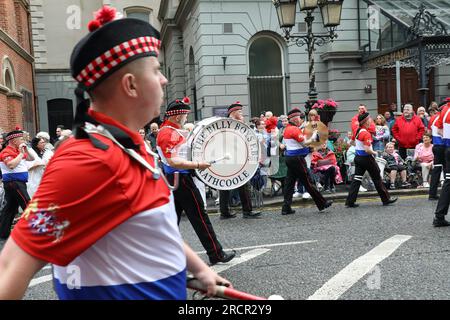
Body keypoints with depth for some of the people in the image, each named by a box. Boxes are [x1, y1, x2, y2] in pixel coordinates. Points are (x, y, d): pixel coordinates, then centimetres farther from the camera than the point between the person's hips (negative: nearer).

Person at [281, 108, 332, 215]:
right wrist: (313, 137, -2)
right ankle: (322, 204, 9)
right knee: (307, 183, -2)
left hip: (289, 157, 9)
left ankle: (286, 208, 8)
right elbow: (304, 143, -17)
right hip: (297, 159, -9)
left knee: (289, 183, 8)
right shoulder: (295, 130, -15)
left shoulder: (287, 129, 14)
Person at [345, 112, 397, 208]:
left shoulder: (358, 131, 5)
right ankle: (386, 199, 19)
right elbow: (367, 150, -24)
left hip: (358, 157, 7)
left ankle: (350, 201, 1)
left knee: (357, 179, 6)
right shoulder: (366, 134, -20)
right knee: (377, 178, 7)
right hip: (367, 158, -7)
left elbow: (353, 142, 22)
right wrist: (374, 153, -7)